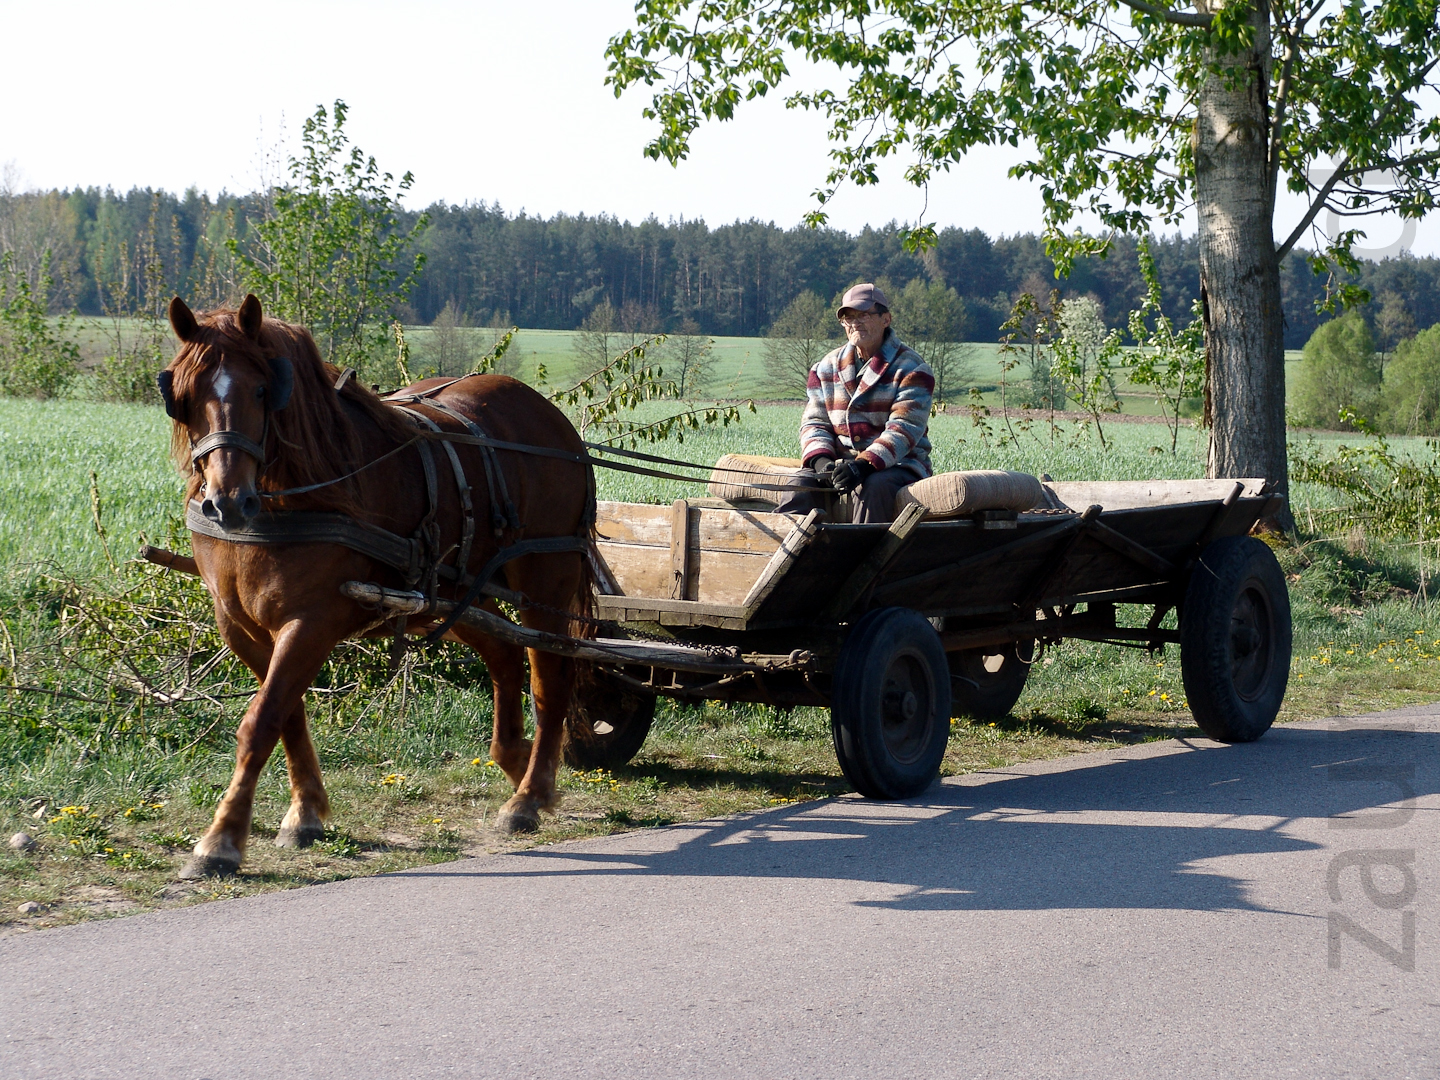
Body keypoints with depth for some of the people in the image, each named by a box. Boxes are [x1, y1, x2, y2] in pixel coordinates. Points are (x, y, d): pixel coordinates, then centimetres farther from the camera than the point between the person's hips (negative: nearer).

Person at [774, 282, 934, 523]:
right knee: (802, 484, -25)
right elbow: (814, 421, 10)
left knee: (872, 487, -37)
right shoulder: (827, 366, 14)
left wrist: (865, 464, -29)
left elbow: (904, 428, -14)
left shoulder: (911, 368, -3)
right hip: (840, 463, 4)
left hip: (898, 465, -4)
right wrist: (820, 459, -13)